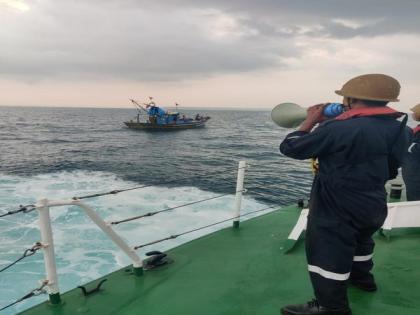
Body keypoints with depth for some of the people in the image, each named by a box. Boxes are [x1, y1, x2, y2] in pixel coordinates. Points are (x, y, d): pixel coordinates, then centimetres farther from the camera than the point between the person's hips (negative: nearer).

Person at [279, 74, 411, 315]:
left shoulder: (340, 129, -27)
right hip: (374, 205, 9)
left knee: (327, 254, 6)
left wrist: (310, 121, -5)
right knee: (359, 240, 31)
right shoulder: (399, 128, -2)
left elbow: (290, 148, -17)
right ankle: (362, 276, 54)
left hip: (337, 208, -8)